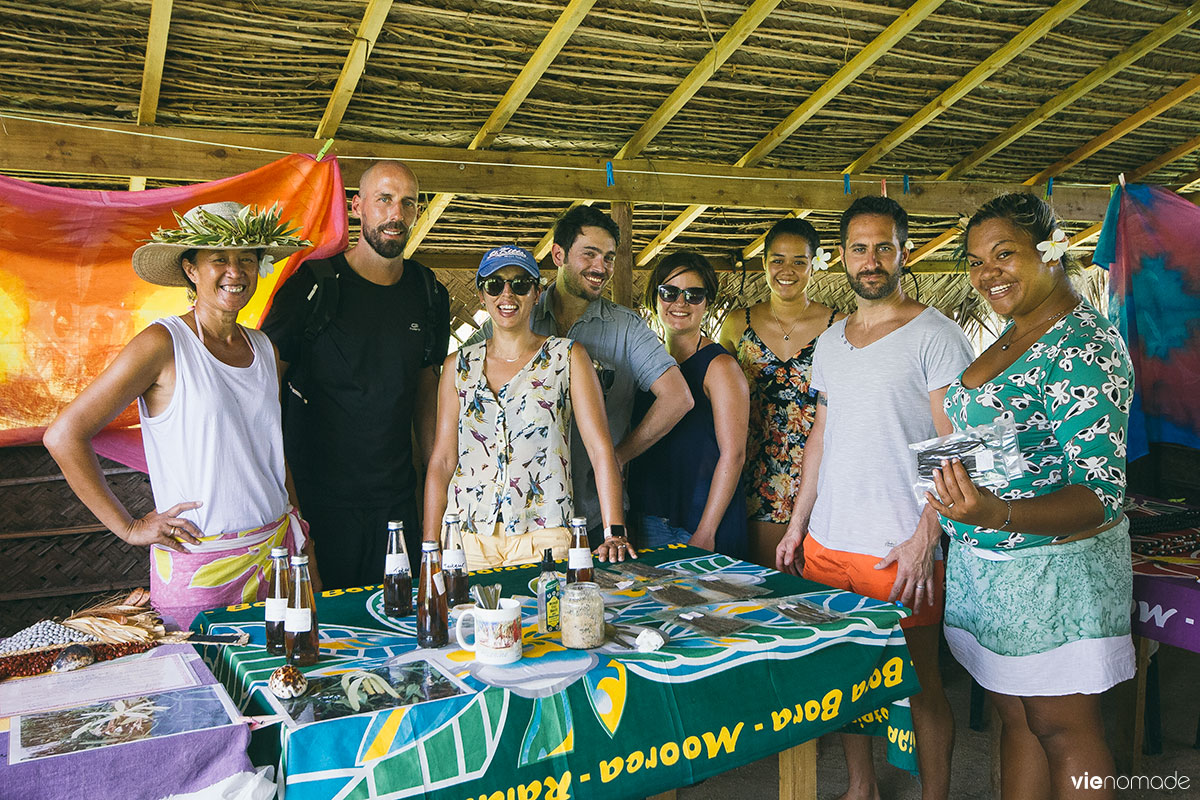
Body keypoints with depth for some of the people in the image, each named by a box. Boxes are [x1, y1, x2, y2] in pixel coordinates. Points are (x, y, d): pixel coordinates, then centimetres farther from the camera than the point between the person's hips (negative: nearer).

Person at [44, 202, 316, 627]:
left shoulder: (264, 349, 8)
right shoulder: (163, 344, -9)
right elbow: (64, 435, -10)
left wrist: (304, 545, 13)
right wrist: (129, 527, -8)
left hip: (278, 549, 5)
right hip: (199, 566, -5)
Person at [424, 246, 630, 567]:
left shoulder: (567, 357, 2)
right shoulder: (458, 366, 9)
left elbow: (601, 449, -5)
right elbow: (442, 461, 8)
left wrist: (615, 533, -14)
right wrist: (430, 546, 0)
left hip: (543, 539, -2)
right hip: (467, 538, 2)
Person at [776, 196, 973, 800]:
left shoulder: (935, 337, -7)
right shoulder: (830, 342, 13)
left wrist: (924, 537, -17)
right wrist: (798, 524, 15)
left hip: (900, 549, -6)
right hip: (826, 543, 6)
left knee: (918, 683, 4)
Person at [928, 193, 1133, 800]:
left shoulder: (1084, 346, -19)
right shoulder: (1013, 337, 9)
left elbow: (1101, 493, -27)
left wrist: (998, 514, -42)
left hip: (1052, 566, -8)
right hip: (985, 564, 9)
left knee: (1062, 727, 6)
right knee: (1016, 716, 18)